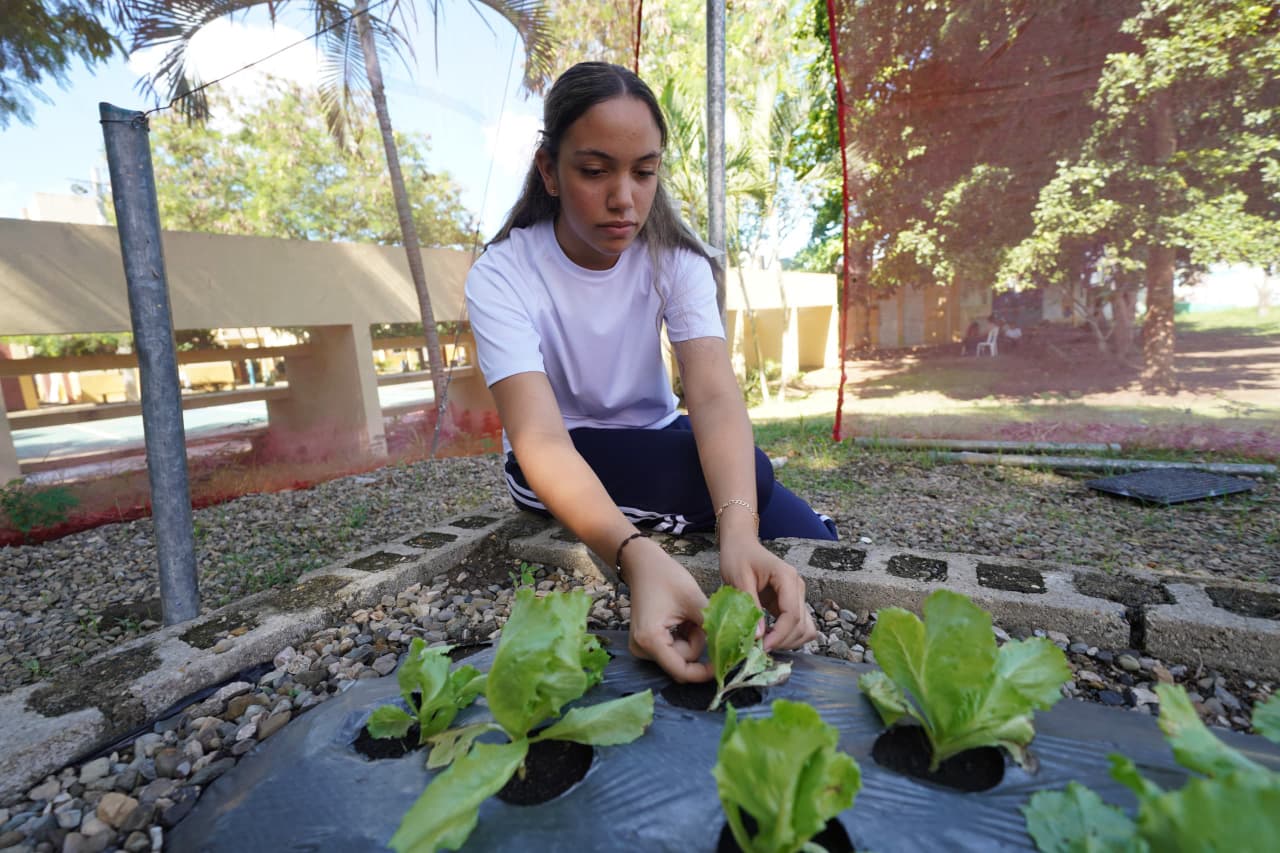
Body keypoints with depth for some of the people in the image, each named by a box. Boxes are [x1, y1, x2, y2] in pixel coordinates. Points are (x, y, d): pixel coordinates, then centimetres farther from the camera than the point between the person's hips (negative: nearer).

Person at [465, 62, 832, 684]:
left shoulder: (676, 260, -11)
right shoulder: (500, 276, -20)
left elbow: (715, 397, -26)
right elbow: (540, 440, -33)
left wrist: (739, 531, -45)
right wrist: (637, 556, -51)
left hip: (658, 452, 3)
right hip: (555, 468, -2)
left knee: (811, 547, -17)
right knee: (753, 473, -28)